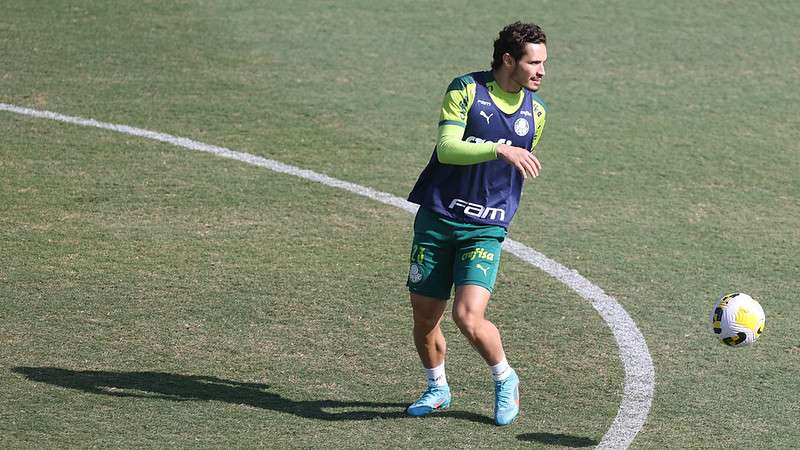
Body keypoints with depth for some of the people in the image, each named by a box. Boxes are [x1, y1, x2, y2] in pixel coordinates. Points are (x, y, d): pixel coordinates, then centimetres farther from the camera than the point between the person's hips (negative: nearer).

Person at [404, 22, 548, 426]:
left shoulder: (536, 112, 6)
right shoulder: (466, 89, -8)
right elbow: (447, 148, -20)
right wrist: (501, 150, -33)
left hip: (486, 229, 1)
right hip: (436, 220, -1)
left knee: (468, 316, -17)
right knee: (424, 318, 4)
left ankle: (505, 381, 9)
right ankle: (437, 388, 31)